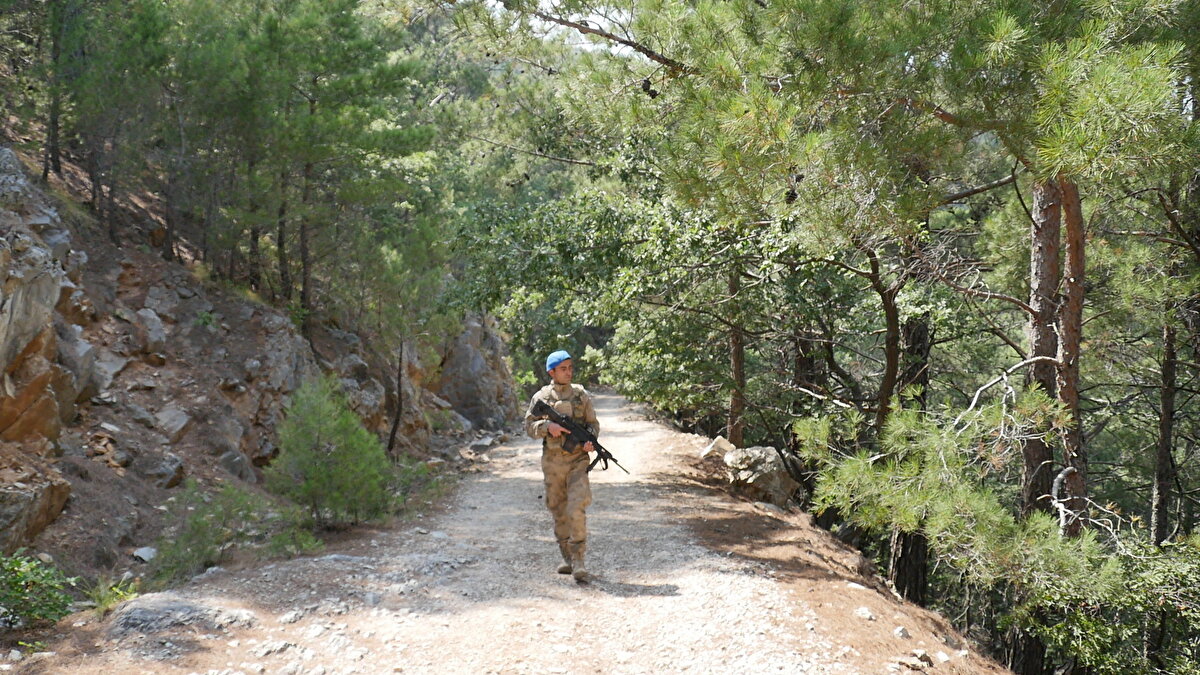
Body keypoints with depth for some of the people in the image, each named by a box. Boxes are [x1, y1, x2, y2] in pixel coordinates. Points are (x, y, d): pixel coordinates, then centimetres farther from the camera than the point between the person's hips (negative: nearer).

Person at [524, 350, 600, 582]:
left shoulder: (581, 395, 5)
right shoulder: (541, 397, 3)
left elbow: (593, 423, 10)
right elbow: (529, 425, 2)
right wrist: (548, 426, -17)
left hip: (578, 460, -1)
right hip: (552, 460, 1)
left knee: (577, 509, -14)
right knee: (558, 511, 9)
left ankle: (578, 561, -9)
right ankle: (567, 558, 22)